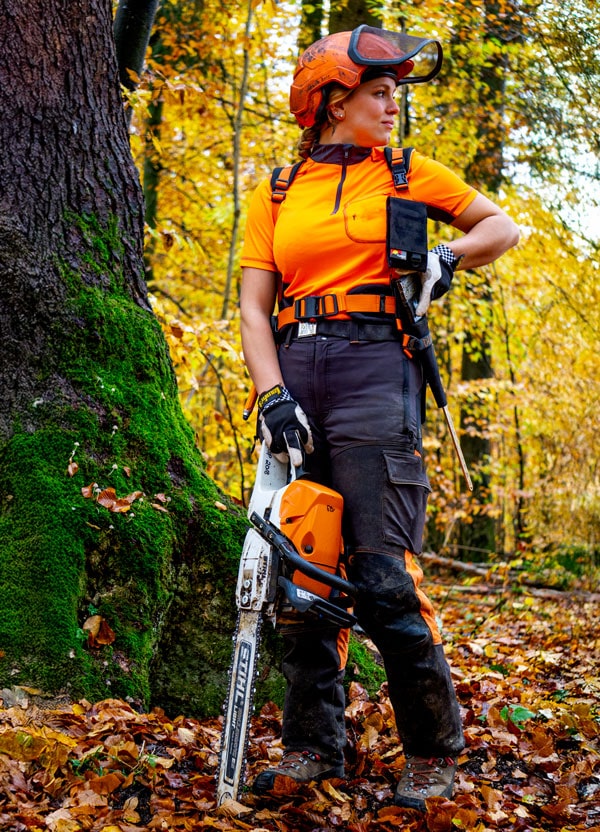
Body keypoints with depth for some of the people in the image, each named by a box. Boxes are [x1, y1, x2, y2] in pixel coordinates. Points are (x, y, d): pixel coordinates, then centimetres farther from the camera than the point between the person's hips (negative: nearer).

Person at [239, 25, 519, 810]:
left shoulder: (409, 176, 12)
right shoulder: (275, 196, 14)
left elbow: (503, 227, 19)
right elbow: (253, 307, 7)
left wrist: (447, 255, -2)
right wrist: (274, 396, -8)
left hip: (375, 368, -3)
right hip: (296, 371, 3)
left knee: (381, 569, -12)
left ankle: (435, 747, 1)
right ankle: (315, 741, 15)